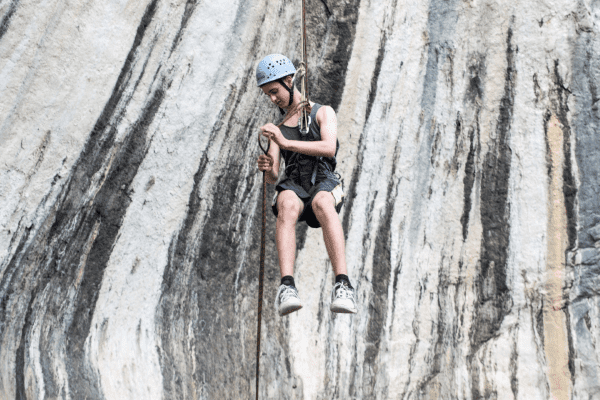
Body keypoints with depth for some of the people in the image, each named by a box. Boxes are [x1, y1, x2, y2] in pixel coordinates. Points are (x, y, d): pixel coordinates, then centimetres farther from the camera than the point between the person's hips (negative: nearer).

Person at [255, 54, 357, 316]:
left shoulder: (323, 113, 15)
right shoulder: (275, 128, 26)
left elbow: (329, 149, -6)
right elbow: (272, 178, 15)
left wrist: (286, 142, -16)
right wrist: (267, 169, -11)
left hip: (323, 182, -2)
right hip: (292, 185, 2)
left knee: (323, 204, -41)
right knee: (287, 206, -37)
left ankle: (342, 285, -52)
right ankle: (287, 287, -54)